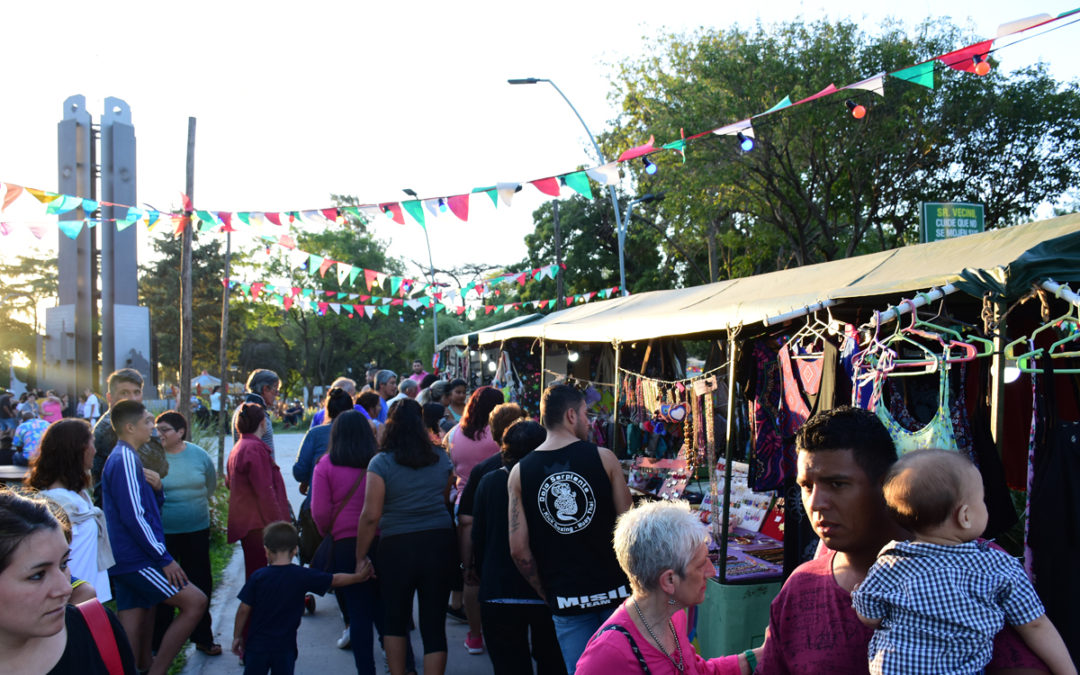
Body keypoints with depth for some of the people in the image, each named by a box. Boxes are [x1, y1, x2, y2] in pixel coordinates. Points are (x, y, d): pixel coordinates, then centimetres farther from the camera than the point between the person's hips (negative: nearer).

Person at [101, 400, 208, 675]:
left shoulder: (120, 457, 15)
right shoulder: (126, 460, -16)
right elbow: (134, 517, -22)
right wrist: (165, 559, -18)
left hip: (126, 560, 10)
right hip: (136, 560, -10)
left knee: (133, 626, 12)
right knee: (195, 601, -12)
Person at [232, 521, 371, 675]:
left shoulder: (257, 577, -7)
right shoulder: (303, 576, -6)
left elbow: (243, 610, -3)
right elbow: (335, 580, 3)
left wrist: (237, 636, 10)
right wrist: (359, 576, 17)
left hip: (257, 645, 0)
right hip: (285, 646, 0)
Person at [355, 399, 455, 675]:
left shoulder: (381, 463, -7)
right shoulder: (441, 459, 5)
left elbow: (370, 516, -10)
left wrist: (360, 558, -2)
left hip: (397, 546, -2)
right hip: (440, 543, 3)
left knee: (394, 619, 18)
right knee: (434, 624, 6)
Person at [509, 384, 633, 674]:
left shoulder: (519, 473, -3)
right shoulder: (603, 458, -7)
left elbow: (519, 550, -5)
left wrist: (547, 594, 8)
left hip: (566, 600, 1)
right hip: (615, 594, -1)